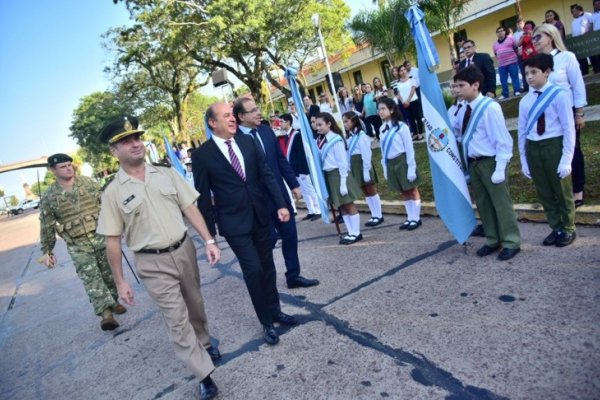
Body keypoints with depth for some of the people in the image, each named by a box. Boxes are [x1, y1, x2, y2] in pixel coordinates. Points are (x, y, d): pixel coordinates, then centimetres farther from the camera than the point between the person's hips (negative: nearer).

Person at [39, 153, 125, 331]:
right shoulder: (49, 197, -3)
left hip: (101, 237, 2)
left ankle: (113, 301, 30)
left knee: (109, 274, 11)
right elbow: (46, 227, 2)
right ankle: (106, 313, -15)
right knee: (91, 279, -11)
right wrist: (46, 251, 4)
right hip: (78, 246, -2)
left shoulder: (88, 183, 1)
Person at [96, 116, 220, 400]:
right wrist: (120, 282, -3)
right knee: (177, 319, 1)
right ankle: (204, 375, 12)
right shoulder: (113, 192, -8)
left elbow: (189, 208, 1)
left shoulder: (166, 173, -1)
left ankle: (204, 342, 47)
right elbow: (112, 241, -5)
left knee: (195, 304, 21)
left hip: (184, 249, 3)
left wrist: (209, 241, -8)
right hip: (152, 263, -3)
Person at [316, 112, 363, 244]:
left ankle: (356, 233, 14)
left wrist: (343, 182, -16)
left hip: (338, 175, -8)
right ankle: (350, 232, 24)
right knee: (342, 206, 14)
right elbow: (322, 161, 8)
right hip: (328, 175, 8)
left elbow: (343, 163, -15)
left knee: (349, 204, 4)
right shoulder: (321, 141, 6)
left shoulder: (336, 140, -16)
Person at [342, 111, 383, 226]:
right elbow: (348, 154, 7)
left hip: (363, 165, -8)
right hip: (354, 166, 8)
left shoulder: (361, 135, -15)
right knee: (365, 192, 12)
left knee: (371, 190, 3)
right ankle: (374, 215, 21)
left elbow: (366, 154, -17)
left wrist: (366, 170, -18)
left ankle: (378, 215, 13)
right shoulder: (349, 137, 9)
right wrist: (349, 169, 5)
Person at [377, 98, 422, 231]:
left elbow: (409, 148, -12)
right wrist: (385, 168, 11)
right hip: (391, 163, 7)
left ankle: (416, 218, 16)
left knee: (412, 190, 6)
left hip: (403, 161, -6)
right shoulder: (382, 129, 6)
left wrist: (411, 168, -14)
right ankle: (410, 218, 26)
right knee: (404, 192, 15)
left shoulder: (401, 126, -14)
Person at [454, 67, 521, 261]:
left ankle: (511, 242, 19)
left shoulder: (490, 107, -18)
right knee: (483, 203, 16)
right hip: (473, 162, 8)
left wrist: (500, 169, -20)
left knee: (501, 203, 4)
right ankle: (492, 240, 32)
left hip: (490, 162, -7)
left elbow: (503, 140, -17)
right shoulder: (464, 109, 3)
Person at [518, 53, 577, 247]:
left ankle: (568, 229, 29)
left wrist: (566, 159, -14)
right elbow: (522, 132, 7)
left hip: (554, 145, -4)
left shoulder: (559, 95, -10)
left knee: (562, 191, 10)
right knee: (544, 193, 14)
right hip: (533, 148, 5)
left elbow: (569, 129, -11)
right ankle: (556, 228, 32)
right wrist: (524, 160, 7)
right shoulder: (525, 101, 4)